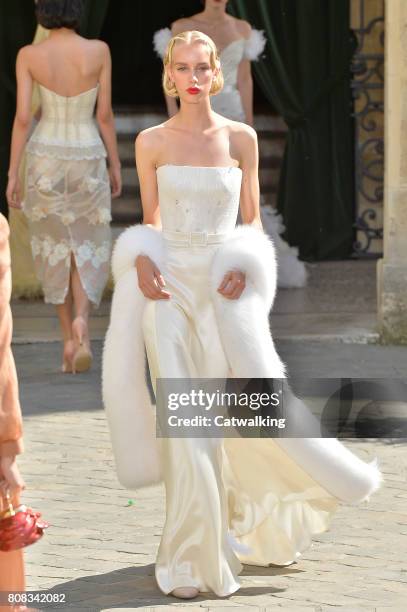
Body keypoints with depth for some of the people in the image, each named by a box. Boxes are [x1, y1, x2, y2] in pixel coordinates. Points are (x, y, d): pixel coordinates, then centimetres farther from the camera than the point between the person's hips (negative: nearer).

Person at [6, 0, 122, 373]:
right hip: (86, 161, 0)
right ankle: (81, 323, -18)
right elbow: (105, 114, -4)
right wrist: (116, 165, 6)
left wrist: (12, 176, -4)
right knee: (86, 251, 10)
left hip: (45, 160, 0)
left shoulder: (29, 55, -9)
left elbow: (22, 118, -9)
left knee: (55, 249, 15)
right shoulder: (99, 50, -8)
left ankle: (69, 339, 13)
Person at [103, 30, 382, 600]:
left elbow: (252, 219, 7)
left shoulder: (241, 138, 4)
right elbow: (149, 221, 9)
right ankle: (194, 558, 6)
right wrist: (143, 263, -10)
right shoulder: (152, 142, 4)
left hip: (223, 288, 0)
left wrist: (244, 266, -10)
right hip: (170, 286, 0)